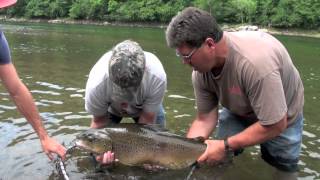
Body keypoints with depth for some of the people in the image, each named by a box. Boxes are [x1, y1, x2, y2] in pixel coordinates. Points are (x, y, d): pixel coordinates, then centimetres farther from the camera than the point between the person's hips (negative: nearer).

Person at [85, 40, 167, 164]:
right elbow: (99, 121, -23)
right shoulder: (96, 83, -41)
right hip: (110, 108, 0)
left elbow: (147, 121, -28)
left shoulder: (157, 77, -42)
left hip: (146, 106, 1)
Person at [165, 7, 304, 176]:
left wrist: (226, 146, -35)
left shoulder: (255, 62, -44)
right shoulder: (201, 67, -25)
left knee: (284, 167, 7)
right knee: (219, 159, -4)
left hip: (280, 119, -3)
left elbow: (276, 125, -36)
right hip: (239, 111, 4)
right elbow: (204, 119, -16)